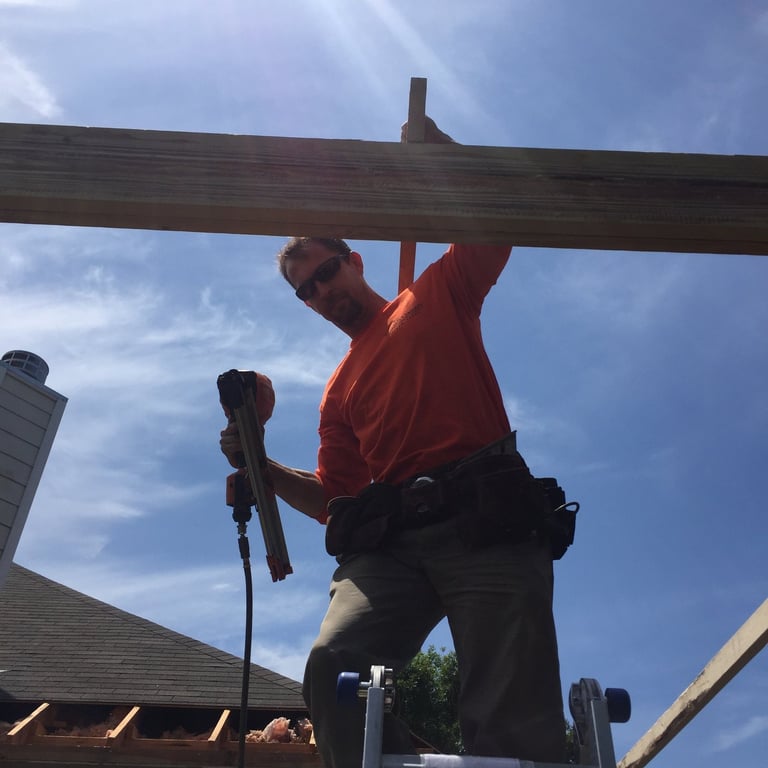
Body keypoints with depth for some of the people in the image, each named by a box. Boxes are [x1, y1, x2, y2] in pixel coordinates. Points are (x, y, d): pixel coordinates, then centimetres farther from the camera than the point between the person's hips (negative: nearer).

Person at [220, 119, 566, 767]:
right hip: (390, 543, 4)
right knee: (333, 662, -22)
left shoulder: (436, 296, 19)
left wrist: (437, 145, 13)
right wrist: (263, 467, 11)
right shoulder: (339, 392, 26)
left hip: (488, 525, -3)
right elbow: (335, 499, 23)